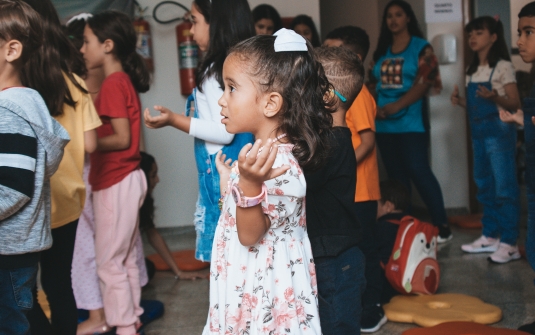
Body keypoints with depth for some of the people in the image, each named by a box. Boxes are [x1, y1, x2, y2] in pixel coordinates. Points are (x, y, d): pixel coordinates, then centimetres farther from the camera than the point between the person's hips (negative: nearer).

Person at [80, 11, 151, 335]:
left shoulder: (113, 84, -16)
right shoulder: (125, 81, 11)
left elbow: (122, 139, -19)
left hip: (116, 183, -9)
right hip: (124, 179, 9)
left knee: (109, 261, -2)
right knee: (126, 257, 16)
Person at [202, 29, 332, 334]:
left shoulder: (279, 164, -24)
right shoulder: (262, 153, 5)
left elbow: (250, 235, -24)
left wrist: (248, 184, -38)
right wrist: (227, 179, 23)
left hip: (263, 289, -9)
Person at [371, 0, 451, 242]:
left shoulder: (421, 48, -1)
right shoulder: (381, 51, 14)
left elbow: (424, 83, -11)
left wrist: (395, 106, -17)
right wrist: (375, 108, -2)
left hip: (410, 123, -6)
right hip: (384, 125, 6)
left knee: (419, 172, -10)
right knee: (396, 177, 10)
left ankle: (442, 226, -2)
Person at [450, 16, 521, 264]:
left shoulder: (503, 67, -8)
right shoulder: (472, 71, 14)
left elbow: (515, 104, -11)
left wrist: (494, 97, -28)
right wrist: (461, 101, 2)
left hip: (499, 132, -8)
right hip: (478, 133, 8)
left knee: (504, 187, -7)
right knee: (484, 186, 12)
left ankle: (509, 243, -5)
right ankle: (490, 236, 21)